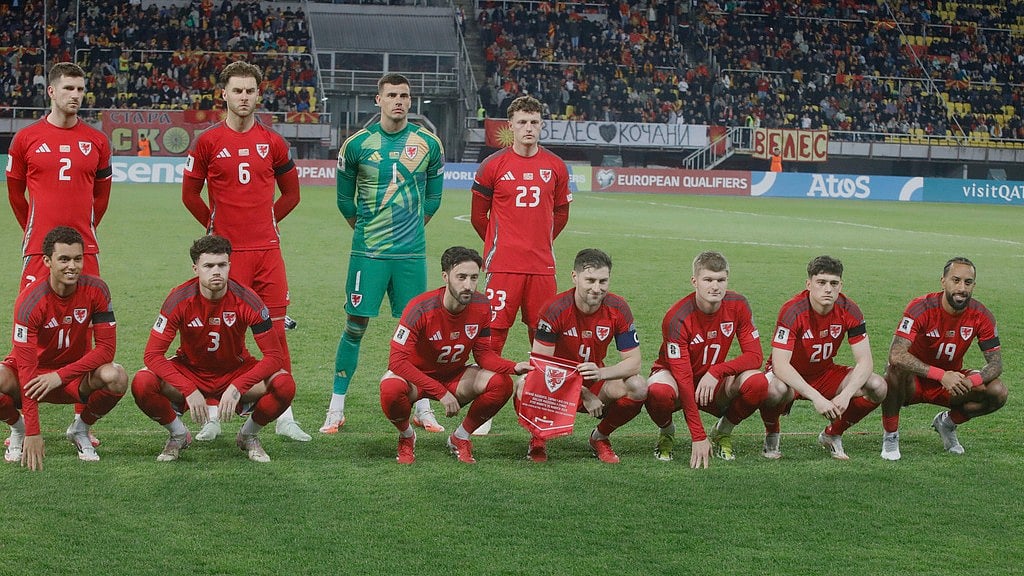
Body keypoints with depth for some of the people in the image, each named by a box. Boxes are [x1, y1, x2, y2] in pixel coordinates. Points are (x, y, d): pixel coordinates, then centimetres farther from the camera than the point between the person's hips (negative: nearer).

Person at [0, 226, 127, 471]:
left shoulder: (95, 290, -15)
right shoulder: (30, 300, -24)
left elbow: (106, 348, -16)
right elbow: (26, 366, -27)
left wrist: (60, 376, -29)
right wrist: (32, 434, -33)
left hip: (76, 376, 2)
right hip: (36, 372, -2)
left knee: (116, 377, -31)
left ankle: (81, 430, 0)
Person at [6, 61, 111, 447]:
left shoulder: (96, 141, 7)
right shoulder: (27, 138, 3)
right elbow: (14, 190, 13)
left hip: (84, 248, 2)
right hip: (38, 248, -2)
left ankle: (82, 420, 7)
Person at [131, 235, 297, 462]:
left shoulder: (247, 300, -20)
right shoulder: (180, 300, -20)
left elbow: (274, 356, -21)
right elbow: (153, 354, -22)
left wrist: (236, 388, -35)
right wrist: (190, 391, -35)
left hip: (236, 372, 0)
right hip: (189, 371, 0)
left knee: (284, 385, -29)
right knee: (142, 383, -30)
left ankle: (248, 436, 3)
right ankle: (179, 435, 1)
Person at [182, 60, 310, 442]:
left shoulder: (272, 142, 7)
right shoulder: (208, 142, 0)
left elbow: (291, 193, 17)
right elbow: (190, 194, 8)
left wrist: (266, 222, 11)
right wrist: (215, 225, 8)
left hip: (266, 249, 2)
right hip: (226, 250, -2)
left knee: (276, 329, 2)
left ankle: (284, 416, 7)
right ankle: (213, 415, 6)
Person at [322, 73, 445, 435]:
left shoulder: (428, 144, 3)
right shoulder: (357, 144, -1)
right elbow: (345, 198, 10)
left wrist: (411, 229, 12)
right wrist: (366, 229, 10)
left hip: (411, 253, 1)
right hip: (367, 252, -1)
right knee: (355, 324, -1)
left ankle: (423, 409, 14)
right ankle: (336, 408, 6)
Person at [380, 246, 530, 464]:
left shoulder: (481, 307, -13)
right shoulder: (421, 308, -28)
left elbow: (483, 353, -3)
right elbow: (397, 361, -31)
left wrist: (513, 367, -25)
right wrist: (441, 392, -37)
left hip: (454, 375, 4)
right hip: (415, 376, -4)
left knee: (502, 384, -21)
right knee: (391, 390, -39)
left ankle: (460, 438, 2)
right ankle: (406, 436, -3)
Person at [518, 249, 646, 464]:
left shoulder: (618, 309, -11)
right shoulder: (556, 309, -20)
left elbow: (633, 363, -11)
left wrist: (600, 373, -33)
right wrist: (584, 395, -27)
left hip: (595, 382, 3)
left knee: (638, 388, -26)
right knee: (525, 389, -36)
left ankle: (600, 437, 2)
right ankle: (538, 438, -1)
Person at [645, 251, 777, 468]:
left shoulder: (737, 306, -13)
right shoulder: (677, 318, -27)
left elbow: (755, 355, -12)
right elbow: (683, 379, -30)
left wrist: (716, 371, -31)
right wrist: (699, 437, -35)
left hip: (714, 385, 3)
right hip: (673, 376, -3)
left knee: (758, 383, -27)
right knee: (659, 392, -39)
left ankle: (723, 433, 2)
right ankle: (666, 432, -2)